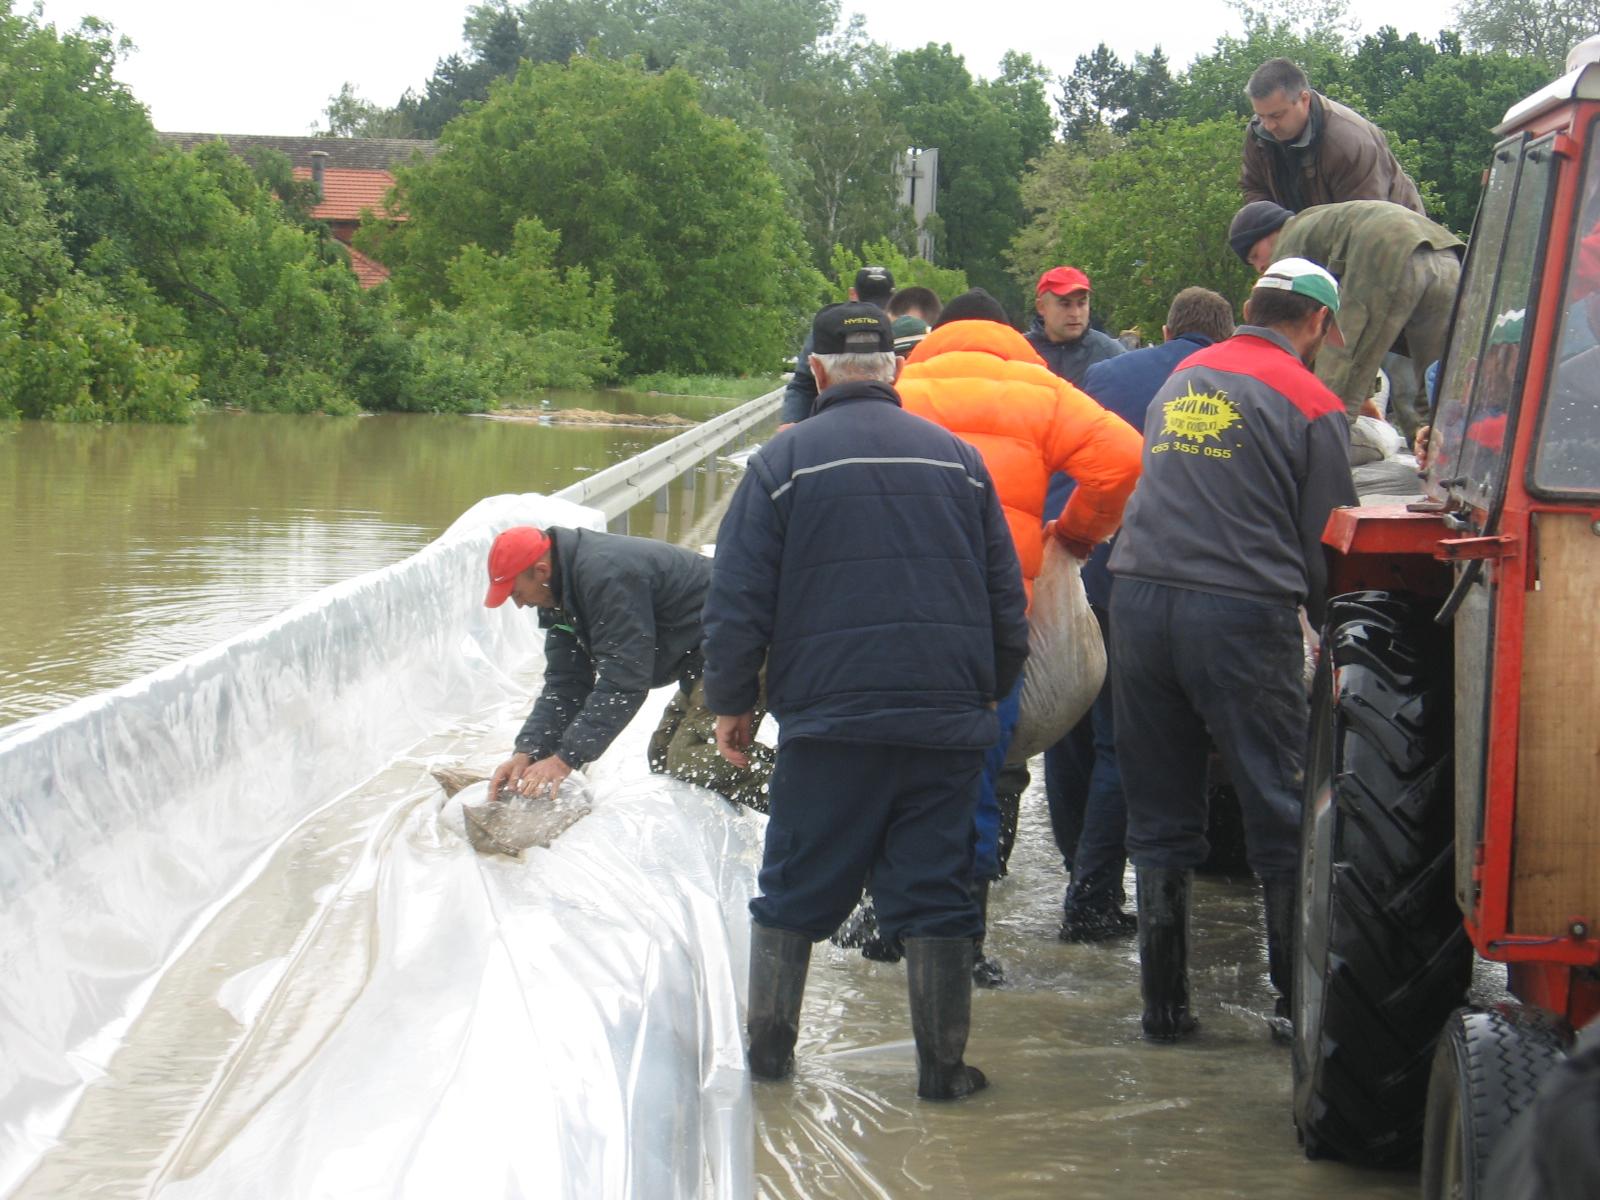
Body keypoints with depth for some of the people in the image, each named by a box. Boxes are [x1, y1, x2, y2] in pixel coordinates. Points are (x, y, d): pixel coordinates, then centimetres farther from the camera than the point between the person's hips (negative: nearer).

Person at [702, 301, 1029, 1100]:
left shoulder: (783, 462, 0)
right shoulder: (958, 458, 9)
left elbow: (736, 599, -2)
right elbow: (1006, 598, 12)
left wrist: (731, 702, 8)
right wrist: (990, 696, 23)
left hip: (828, 719, -2)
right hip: (946, 724, 2)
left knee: (796, 889, 9)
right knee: (934, 892, 5)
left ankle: (769, 1044, 12)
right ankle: (943, 1064, 4)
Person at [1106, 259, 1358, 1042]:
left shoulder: (1181, 380, 16)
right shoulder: (1309, 403, 0)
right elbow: (1327, 539, 3)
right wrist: (1339, 633, 18)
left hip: (1139, 601, 5)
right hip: (1242, 616, -5)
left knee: (1159, 819, 11)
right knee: (1283, 814, 4)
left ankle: (1164, 1000, 13)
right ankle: (1297, 999, 7)